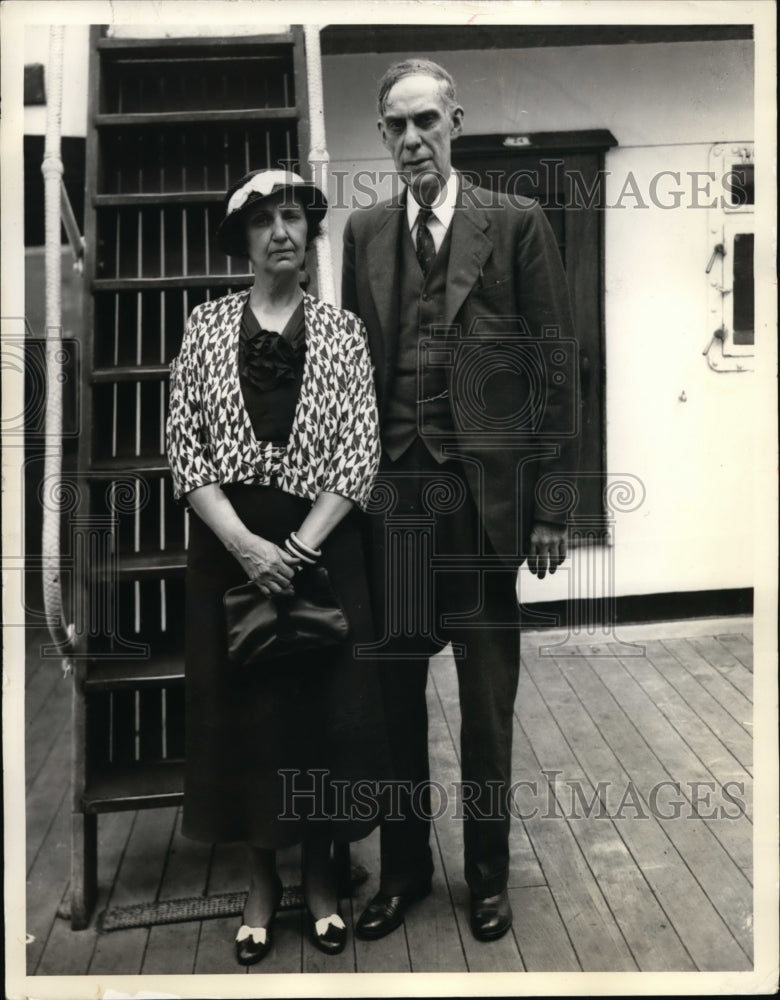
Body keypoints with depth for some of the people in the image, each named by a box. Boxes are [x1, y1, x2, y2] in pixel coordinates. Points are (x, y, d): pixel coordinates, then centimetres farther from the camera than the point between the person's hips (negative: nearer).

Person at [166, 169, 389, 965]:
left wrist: (300, 545, -14)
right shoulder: (206, 325, 3)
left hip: (321, 546, 0)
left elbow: (361, 453, -4)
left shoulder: (341, 330, 3)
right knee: (242, 705, 8)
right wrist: (245, 543, -14)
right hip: (229, 547, 1)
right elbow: (184, 447, -3)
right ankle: (262, 878, 27)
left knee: (325, 705, 6)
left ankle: (320, 874, 27)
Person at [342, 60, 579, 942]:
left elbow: (555, 366, -2)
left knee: (487, 697, 9)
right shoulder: (363, 233, 11)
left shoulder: (516, 223, 1)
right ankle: (403, 868, 30)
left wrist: (548, 506, -7)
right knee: (392, 686, 10)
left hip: (483, 493, -2)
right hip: (389, 494, 3)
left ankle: (488, 874, 29)